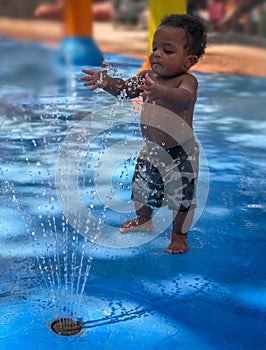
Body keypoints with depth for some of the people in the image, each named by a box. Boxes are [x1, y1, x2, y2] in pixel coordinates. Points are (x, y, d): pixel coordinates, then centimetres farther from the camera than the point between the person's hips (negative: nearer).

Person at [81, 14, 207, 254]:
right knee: (141, 186, 23)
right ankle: (143, 220, 50)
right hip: (151, 149, 7)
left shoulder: (187, 81, -23)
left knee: (181, 197, 6)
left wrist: (160, 93, -64)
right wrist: (108, 82, -24)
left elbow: (183, 99, -44)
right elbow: (125, 89, -2)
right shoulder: (149, 77, -2)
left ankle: (179, 235, 29)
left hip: (180, 154, -6)